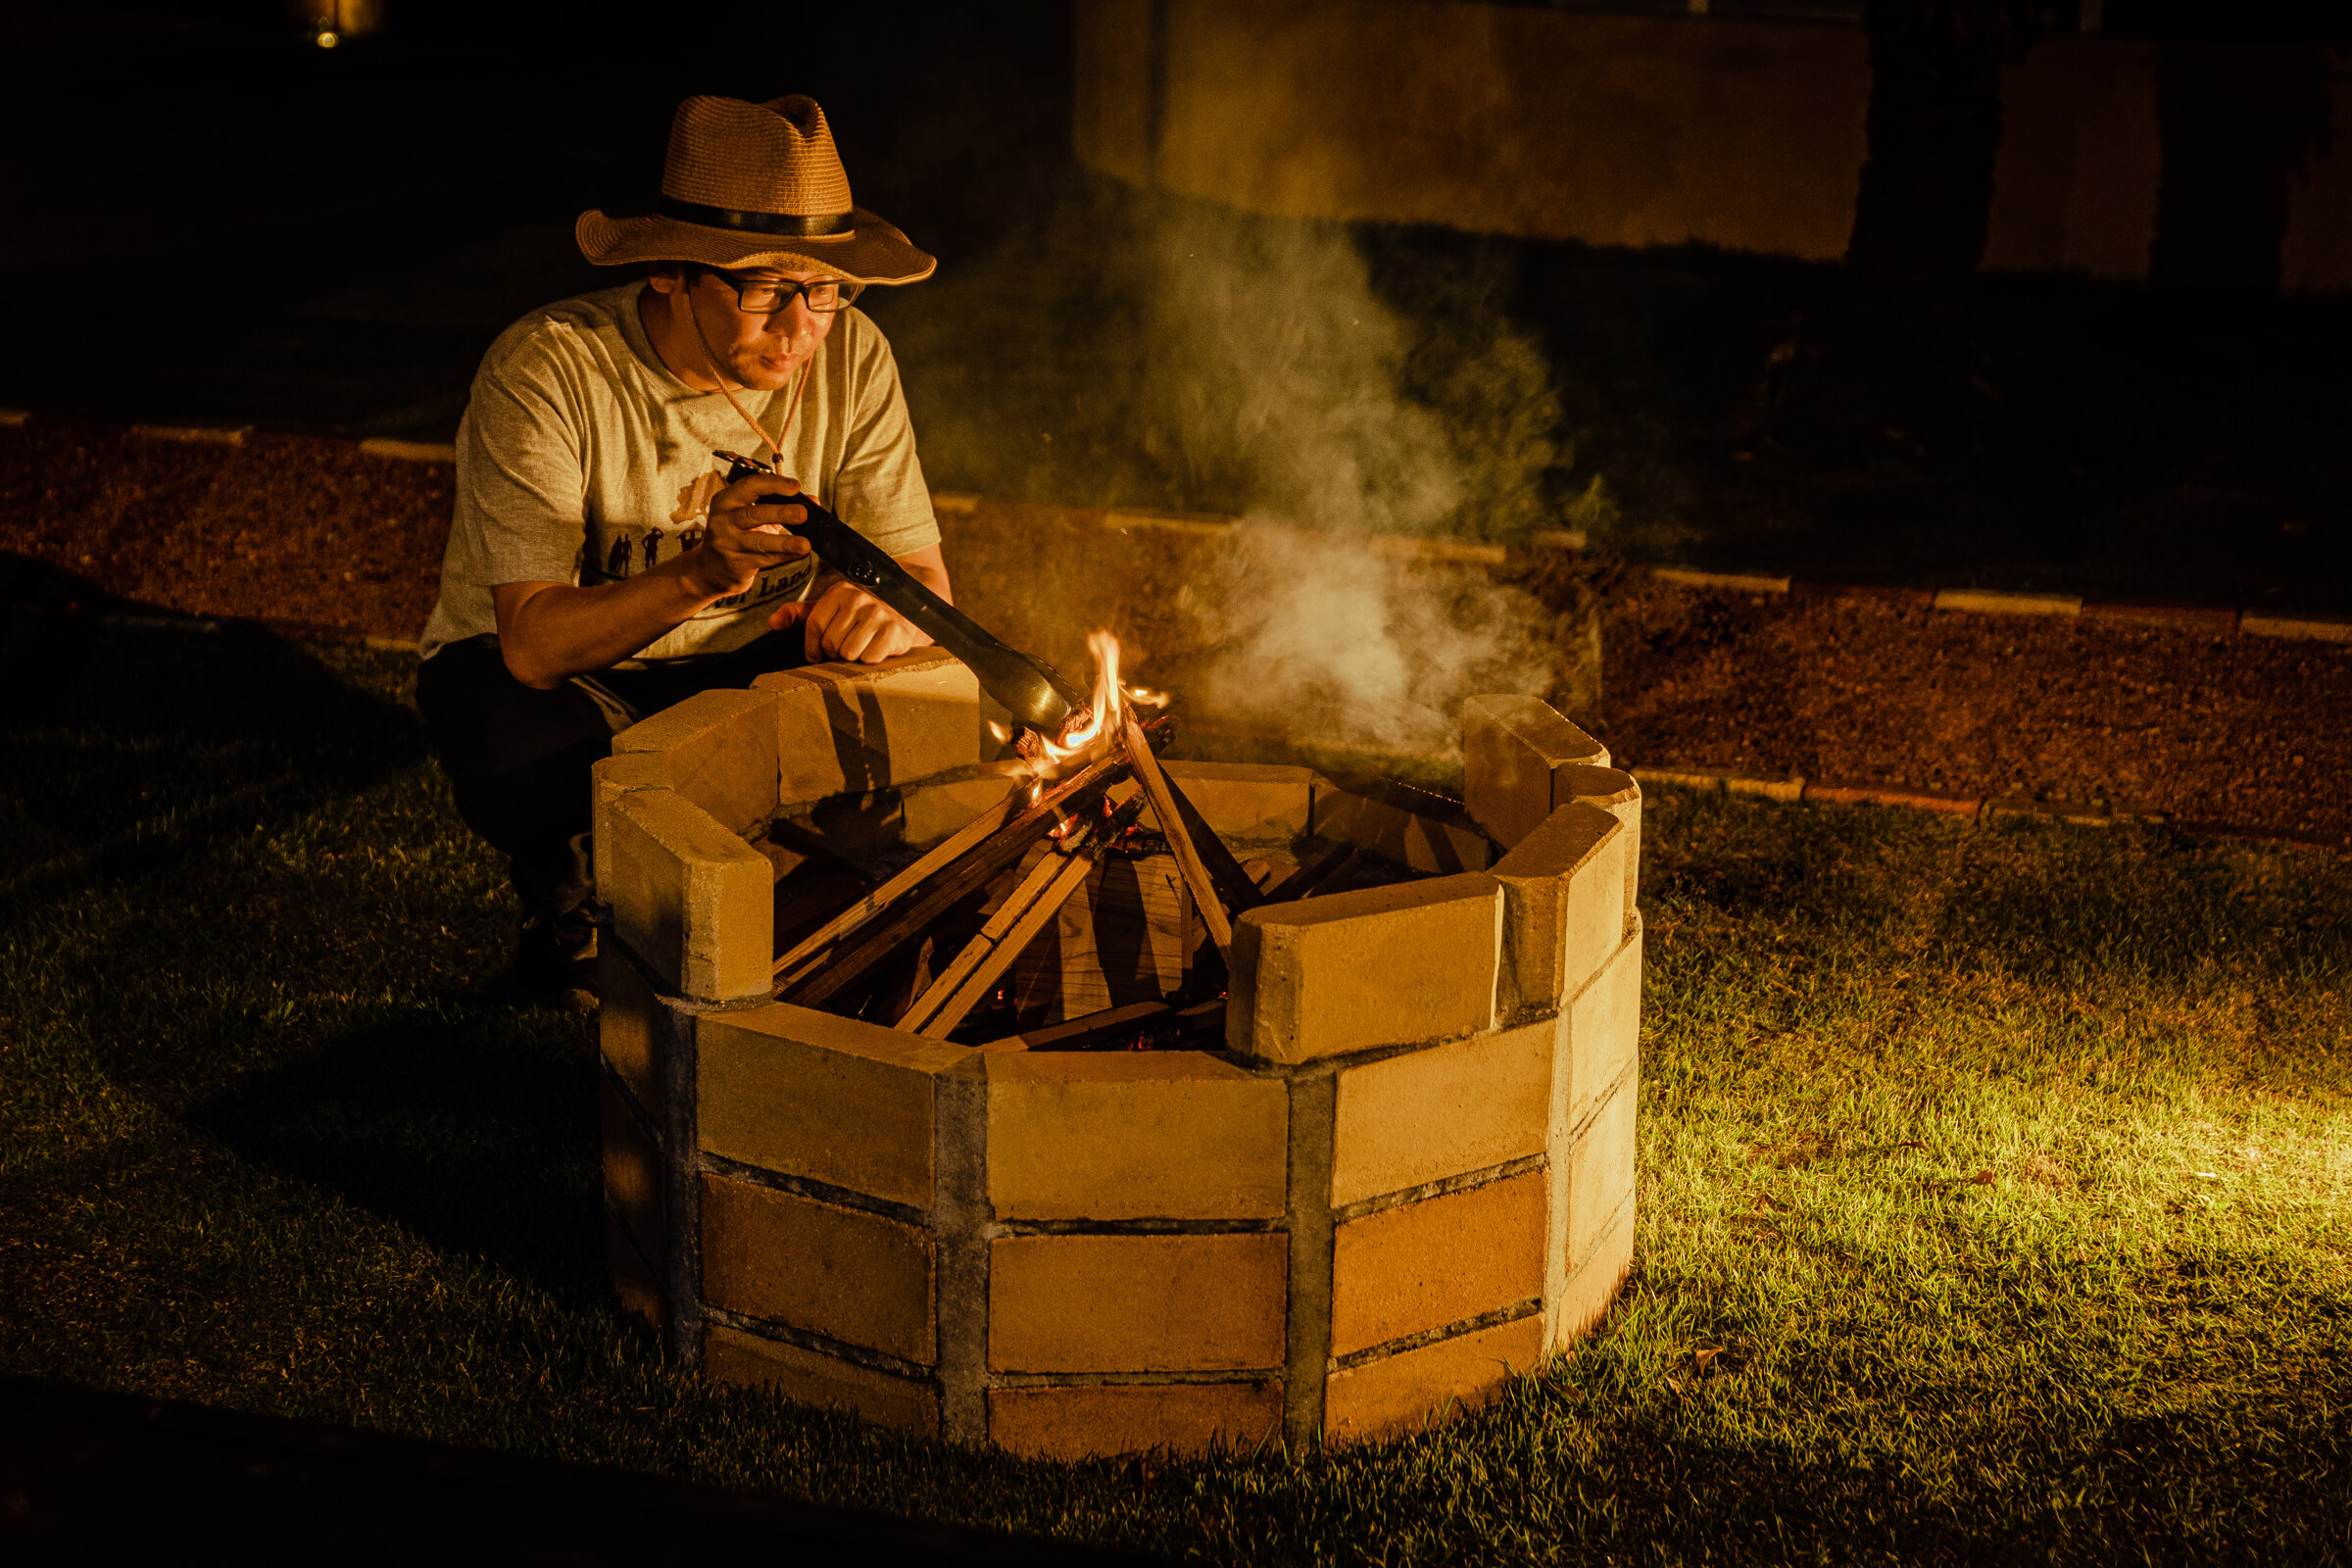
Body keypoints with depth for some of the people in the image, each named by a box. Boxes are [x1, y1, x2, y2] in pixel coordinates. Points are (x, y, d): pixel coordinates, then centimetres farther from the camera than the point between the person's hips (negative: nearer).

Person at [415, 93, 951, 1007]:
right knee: (527, 758, -37)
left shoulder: (850, 358, -14)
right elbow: (533, 641, -33)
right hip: (552, 674, -3)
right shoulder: (545, 372, -27)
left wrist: (886, 606, -37)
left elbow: (926, 579, -11)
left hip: (741, 662, 3)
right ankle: (568, 901, 1)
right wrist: (702, 572, -50)